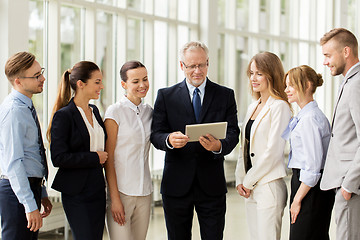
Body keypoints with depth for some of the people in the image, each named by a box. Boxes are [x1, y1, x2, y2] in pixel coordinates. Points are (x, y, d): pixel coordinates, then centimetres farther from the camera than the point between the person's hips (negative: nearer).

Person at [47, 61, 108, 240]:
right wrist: (95, 158, -14)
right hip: (77, 192, -7)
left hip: (97, 188, 8)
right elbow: (58, 158, -17)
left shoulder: (94, 111, 13)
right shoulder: (63, 116, -11)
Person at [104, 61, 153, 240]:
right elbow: (108, 159, -9)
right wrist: (115, 198, -14)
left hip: (144, 192, 6)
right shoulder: (115, 111, -7)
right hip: (121, 191, -5)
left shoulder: (149, 111, 11)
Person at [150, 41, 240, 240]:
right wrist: (169, 140, -25)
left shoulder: (225, 95, 7)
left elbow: (233, 133, -1)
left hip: (212, 184, 0)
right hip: (176, 184, 0)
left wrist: (219, 146, -25)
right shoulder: (165, 96, 5)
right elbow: (155, 134, -1)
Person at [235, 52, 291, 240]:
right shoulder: (252, 107, 15)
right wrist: (240, 179, 5)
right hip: (251, 189, 8)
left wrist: (249, 180, -9)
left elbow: (273, 152, -15)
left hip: (269, 187, -8)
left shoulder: (279, 107, -10)